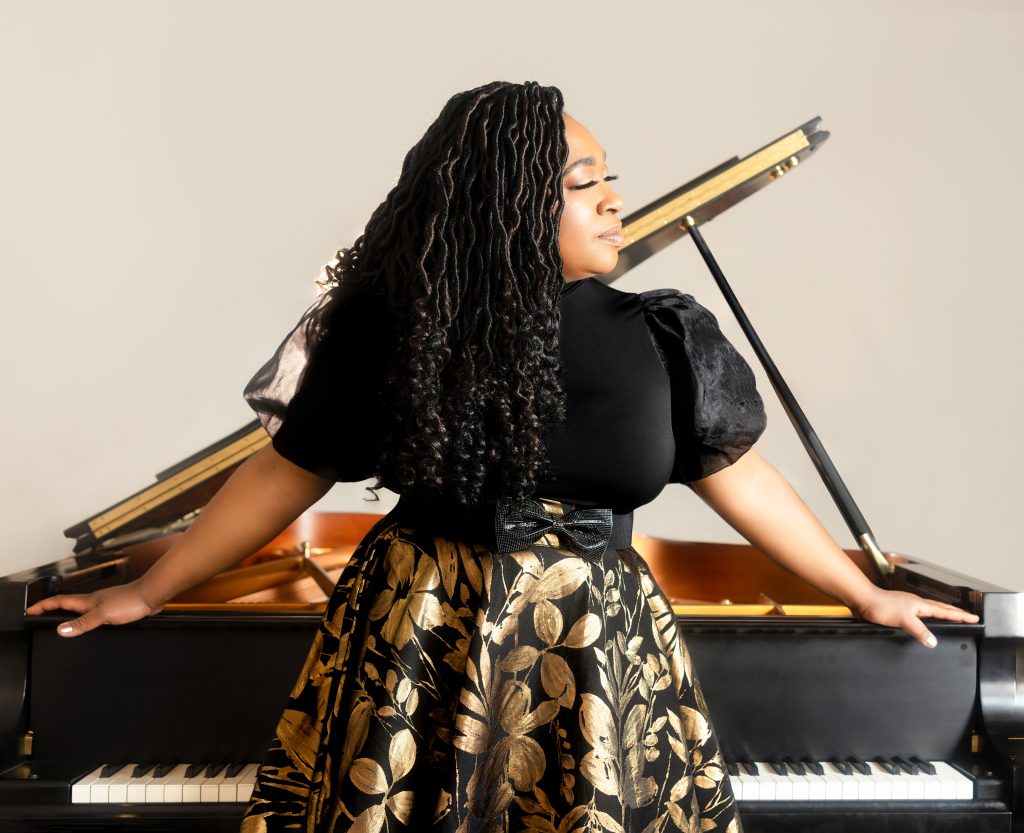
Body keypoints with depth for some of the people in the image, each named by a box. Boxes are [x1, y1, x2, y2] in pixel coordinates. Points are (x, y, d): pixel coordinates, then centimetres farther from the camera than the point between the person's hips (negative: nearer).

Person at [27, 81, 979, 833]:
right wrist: (149, 591, 8)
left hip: (597, 654, 2)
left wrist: (864, 593, 15)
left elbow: (739, 478, 7)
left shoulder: (664, 339, -3)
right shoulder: (388, 335, -7)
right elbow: (285, 471, 1)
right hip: (418, 651, -1)